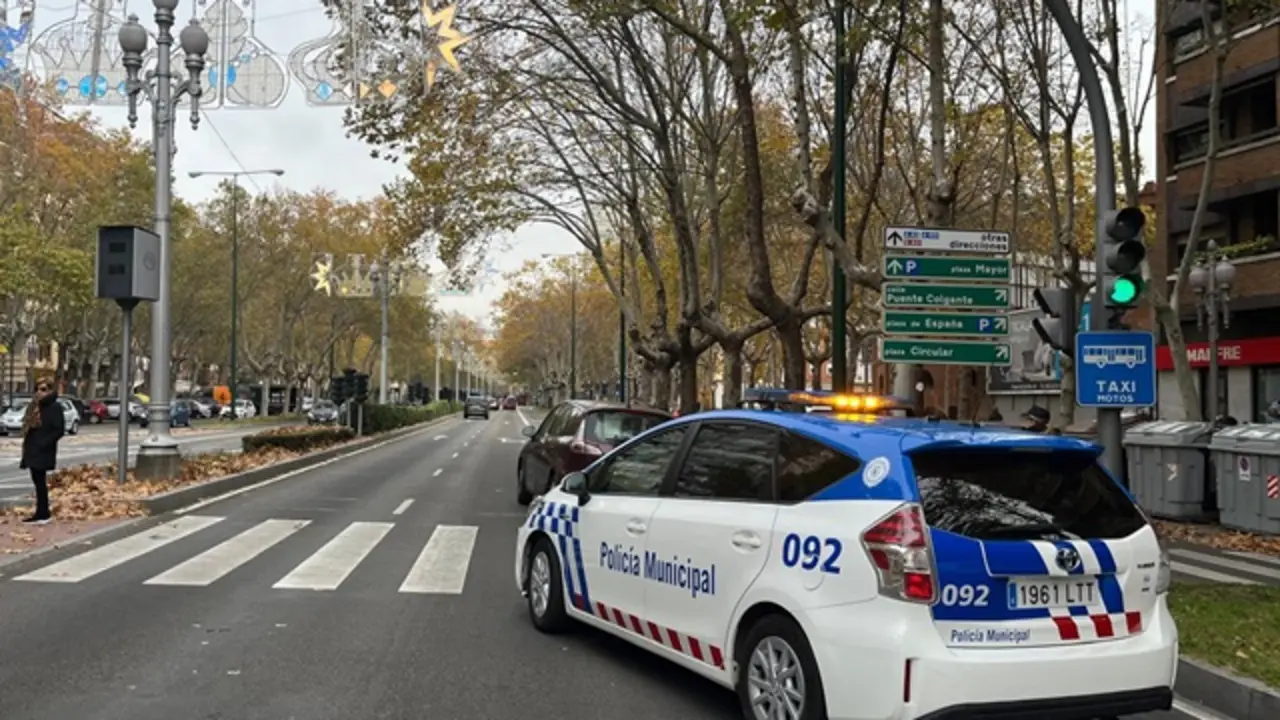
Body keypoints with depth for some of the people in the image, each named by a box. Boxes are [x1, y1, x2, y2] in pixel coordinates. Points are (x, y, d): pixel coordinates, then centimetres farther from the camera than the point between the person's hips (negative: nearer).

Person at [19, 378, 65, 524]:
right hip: (32, 450, 8)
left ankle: (43, 514, -2)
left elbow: (59, 430, -15)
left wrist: (43, 443, -20)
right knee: (38, 481, 10)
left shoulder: (55, 407, -10)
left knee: (40, 481, -7)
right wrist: (27, 447, 11)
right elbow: (28, 427, 19)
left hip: (43, 451, -8)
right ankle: (42, 513, 15)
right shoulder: (34, 407, 14)